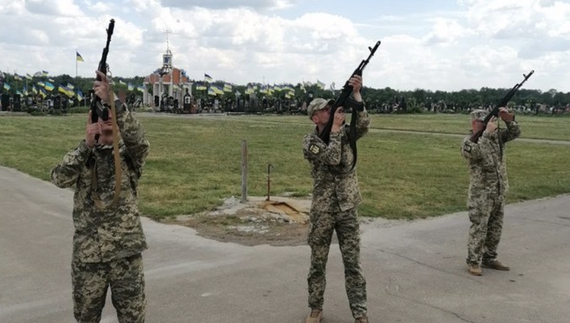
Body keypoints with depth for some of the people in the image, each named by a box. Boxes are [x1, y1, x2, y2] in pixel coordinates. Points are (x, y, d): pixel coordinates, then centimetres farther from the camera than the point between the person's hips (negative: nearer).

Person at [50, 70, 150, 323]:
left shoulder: (129, 154, 0)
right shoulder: (81, 154, 5)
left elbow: (139, 140, -23)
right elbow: (59, 179, -14)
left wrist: (112, 101, -33)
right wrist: (87, 144, -26)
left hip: (126, 252, -1)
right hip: (87, 253, 2)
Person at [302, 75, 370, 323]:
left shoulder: (345, 132, 3)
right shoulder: (309, 142, -6)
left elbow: (363, 126, -18)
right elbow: (332, 158, -22)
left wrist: (356, 94, -27)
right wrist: (335, 127, -18)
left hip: (347, 210, 2)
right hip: (322, 211, -2)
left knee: (353, 263, 3)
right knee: (318, 263, 9)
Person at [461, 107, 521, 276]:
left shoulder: (497, 135, 10)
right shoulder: (469, 141, -9)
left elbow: (515, 132, 7)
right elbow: (475, 153, -28)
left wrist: (508, 119, -10)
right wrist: (487, 133, -26)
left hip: (499, 191, 7)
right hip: (481, 192, -7)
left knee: (495, 228, 14)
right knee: (479, 228, -3)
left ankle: (489, 258, 27)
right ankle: (473, 261, 6)